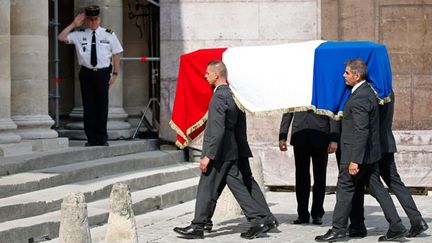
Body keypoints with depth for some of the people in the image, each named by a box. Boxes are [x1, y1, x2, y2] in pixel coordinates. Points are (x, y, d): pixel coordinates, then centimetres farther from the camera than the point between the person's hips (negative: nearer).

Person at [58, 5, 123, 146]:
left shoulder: (109, 35, 6)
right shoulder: (79, 35, 6)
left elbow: (116, 54, 8)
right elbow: (61, 38, 0)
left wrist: (115, 73, 1)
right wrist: (74, 24, -1)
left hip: (103, 73, -1)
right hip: (86, 73, 1)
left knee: (102, 106, 3)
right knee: (88, 106, 2)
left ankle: (102, 138, 11)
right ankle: (91, 138, 9)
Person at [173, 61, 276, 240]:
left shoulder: (219, 96, -16)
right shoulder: (230, 94, 13)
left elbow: (218, 129, -23)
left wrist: (208, 156, -23)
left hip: (219, 152, -9)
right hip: (231, 151, 9)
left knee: (207, 190, 0)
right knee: (237, 187, 9)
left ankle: (198, 226, 7)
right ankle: (260, 219, 7)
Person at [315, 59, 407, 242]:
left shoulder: (359, 98, -21)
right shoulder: (367, 90, 10)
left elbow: (362, 131, -25)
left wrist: (355, 160, -25)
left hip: (358, 153, -9)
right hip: (370, 153, 9)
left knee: (345, 188, 1)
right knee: (376, 188, 10)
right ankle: (396, 227, 9)